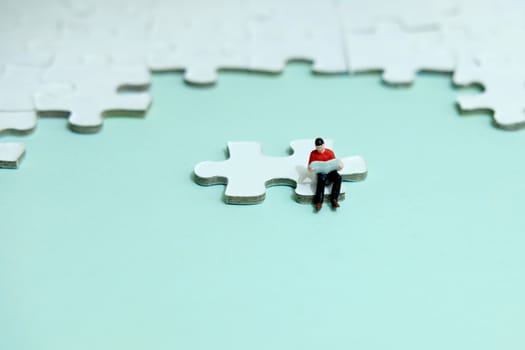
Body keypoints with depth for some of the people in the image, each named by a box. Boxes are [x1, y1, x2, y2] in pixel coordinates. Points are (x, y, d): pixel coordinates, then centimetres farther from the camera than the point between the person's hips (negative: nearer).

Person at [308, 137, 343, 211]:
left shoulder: (330, 152, 5)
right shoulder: (313, 153, 4)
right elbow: (309, 166, 5)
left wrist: (339, 166, -18)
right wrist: (310, 169, -20)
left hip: (331, 171, 2)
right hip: (321, 172, -2)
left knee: (338, 177, -32)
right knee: (322, 179, -38)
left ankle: (334, 199, -35)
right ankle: (319, 202, -45)